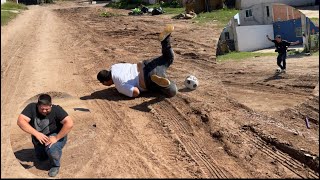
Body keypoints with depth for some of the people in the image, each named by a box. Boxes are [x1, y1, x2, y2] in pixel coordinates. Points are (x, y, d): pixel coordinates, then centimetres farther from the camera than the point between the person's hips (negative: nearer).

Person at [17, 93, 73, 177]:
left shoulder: (56, 109, -27)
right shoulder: (31, 107, -19)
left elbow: (69, 124, -36)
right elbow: (20, 121, -28)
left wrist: (56, 138, -35)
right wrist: (36, 134, -36)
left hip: (56, 136, -5)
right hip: (39, 138, 5)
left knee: (51, 149, -34)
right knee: (41, 158, 16)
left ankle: (55, 165, -3)